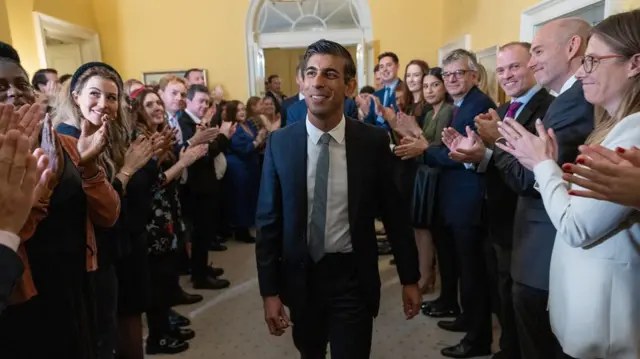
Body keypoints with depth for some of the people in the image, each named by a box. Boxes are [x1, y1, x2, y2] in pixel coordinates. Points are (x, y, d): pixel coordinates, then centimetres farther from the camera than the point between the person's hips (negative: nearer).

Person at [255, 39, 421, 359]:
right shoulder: (280, 143, -7)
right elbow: (268, 220, -3)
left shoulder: (374, 141, -10)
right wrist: (269, 290, -4)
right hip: (300, 276, 2)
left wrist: (410, 278, 4)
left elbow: (395, 213, -2)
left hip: (353, 277, -2)